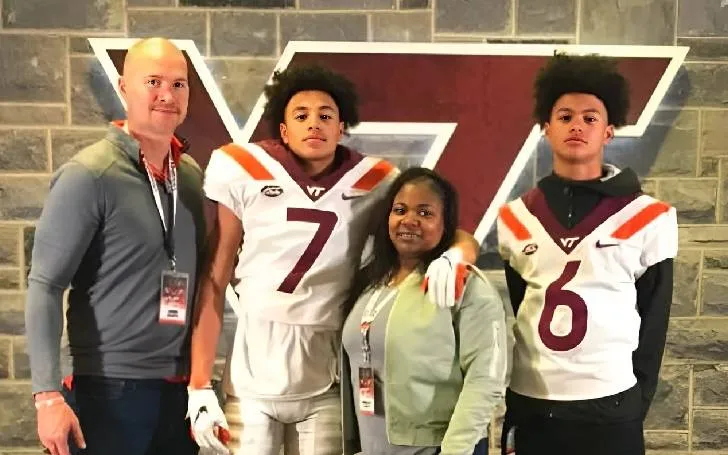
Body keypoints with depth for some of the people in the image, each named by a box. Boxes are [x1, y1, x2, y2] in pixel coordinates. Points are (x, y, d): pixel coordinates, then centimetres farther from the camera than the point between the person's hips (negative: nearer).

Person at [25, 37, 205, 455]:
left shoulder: (192, 173, 6)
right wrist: (48, 394, -18)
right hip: (114, 387, -5)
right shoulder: (89, 175, -10)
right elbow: (45, 286, -11)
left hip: (181, 386, 5)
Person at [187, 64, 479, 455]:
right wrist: (199, 386, -4)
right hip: (251, 384, -1)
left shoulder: (374, 182, -2)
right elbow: (213, 283, -1)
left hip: (327, 388, 1)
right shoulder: (243, 173, -4)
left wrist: (453, 255, -21)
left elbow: (456, 235, 4)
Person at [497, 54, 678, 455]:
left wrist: (636, 403, -1)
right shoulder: (514, 218, 5)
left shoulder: (649, 220, -3)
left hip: (610, 407, -2)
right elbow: (515, 313, 10)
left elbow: (652, 322, 1)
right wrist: (512, 406, 8)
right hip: (528, 405, 3)